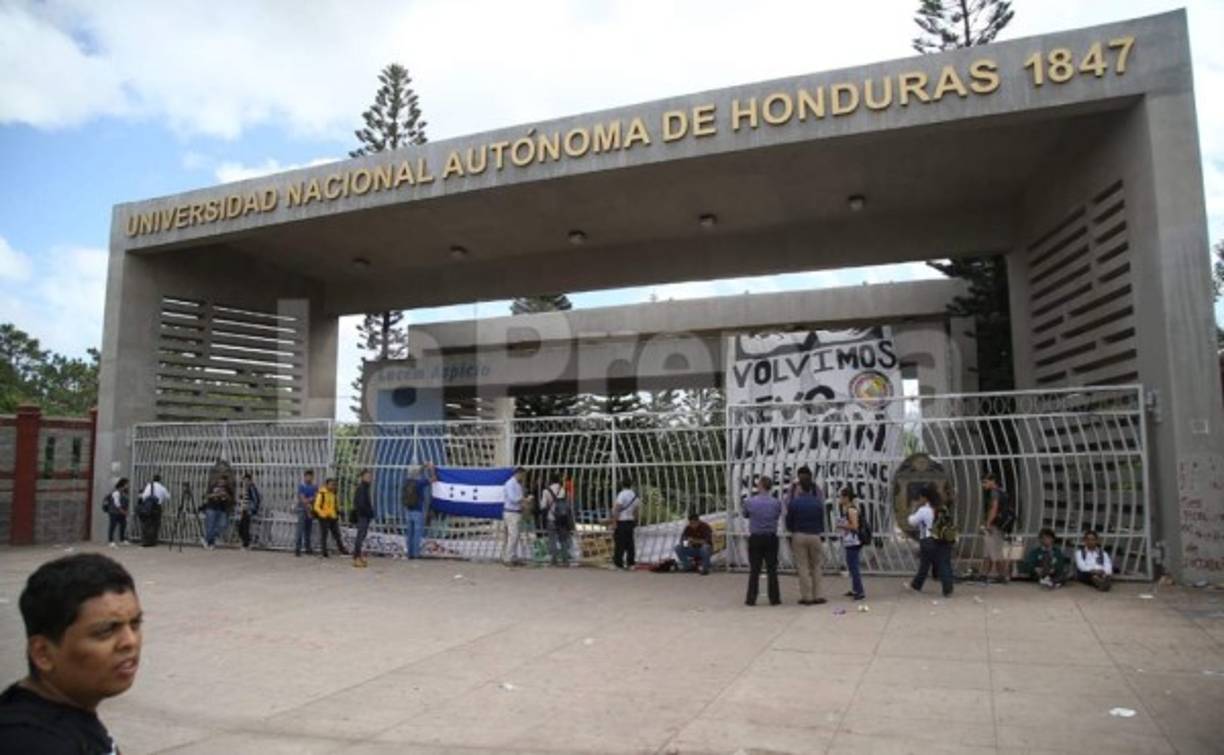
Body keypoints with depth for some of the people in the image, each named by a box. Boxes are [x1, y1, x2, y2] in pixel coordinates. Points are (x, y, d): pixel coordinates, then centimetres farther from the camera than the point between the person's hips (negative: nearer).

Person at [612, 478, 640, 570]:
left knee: (619, 543, -5)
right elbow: (637, 509, 13)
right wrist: (635, 520, 20)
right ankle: (630, 563, 12)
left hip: (621, 521, -7)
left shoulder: (622, 494, -12)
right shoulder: (634, 495, 9)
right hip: (631, 521, 7)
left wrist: (614, 521, -15)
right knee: (630, 543, 9)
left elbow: (617, 508, -17)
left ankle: (618, 563, -5)